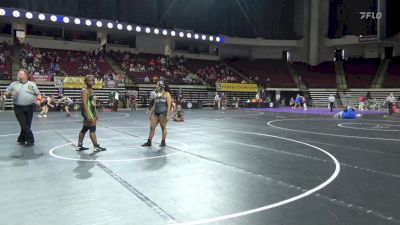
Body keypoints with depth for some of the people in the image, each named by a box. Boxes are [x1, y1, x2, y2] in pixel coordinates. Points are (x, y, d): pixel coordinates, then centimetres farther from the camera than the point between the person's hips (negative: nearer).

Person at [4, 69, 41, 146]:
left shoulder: (32, 84, 7)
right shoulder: (13, 84, 8)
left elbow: (38, 94, 11)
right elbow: (6, 93, 11)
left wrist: (38, 100, -9)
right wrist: (10, 93, -11)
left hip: (29, 107, 1)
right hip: (18, 108, 0)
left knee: (27, 124, 6)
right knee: (24, 125, -7)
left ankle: (21, 139, 23)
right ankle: (30, 139, 0)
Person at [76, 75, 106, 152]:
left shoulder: (91, 90, 16)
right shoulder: (85, 91, -13)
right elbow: (84, 103, -21)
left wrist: (96, 113, 21)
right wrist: (88, 115, -28)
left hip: (92, 111, 10)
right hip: (88, 111, -10)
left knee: (84, 129, 14)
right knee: (92, 129, -10)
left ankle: (79, 146, 23)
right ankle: (96, 147, -8)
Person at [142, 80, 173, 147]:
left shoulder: (167, 94, -4)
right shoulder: (157, 94, 16)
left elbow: (169, 105, -9)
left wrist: (167, 115, -16)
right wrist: (151, 113, 17)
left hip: (163, 113, -7)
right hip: (155, 113, 7)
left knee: (163, 128, 3)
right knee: (152, 127, 3)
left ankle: (163, 142, 14)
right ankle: (149, 142, 8)